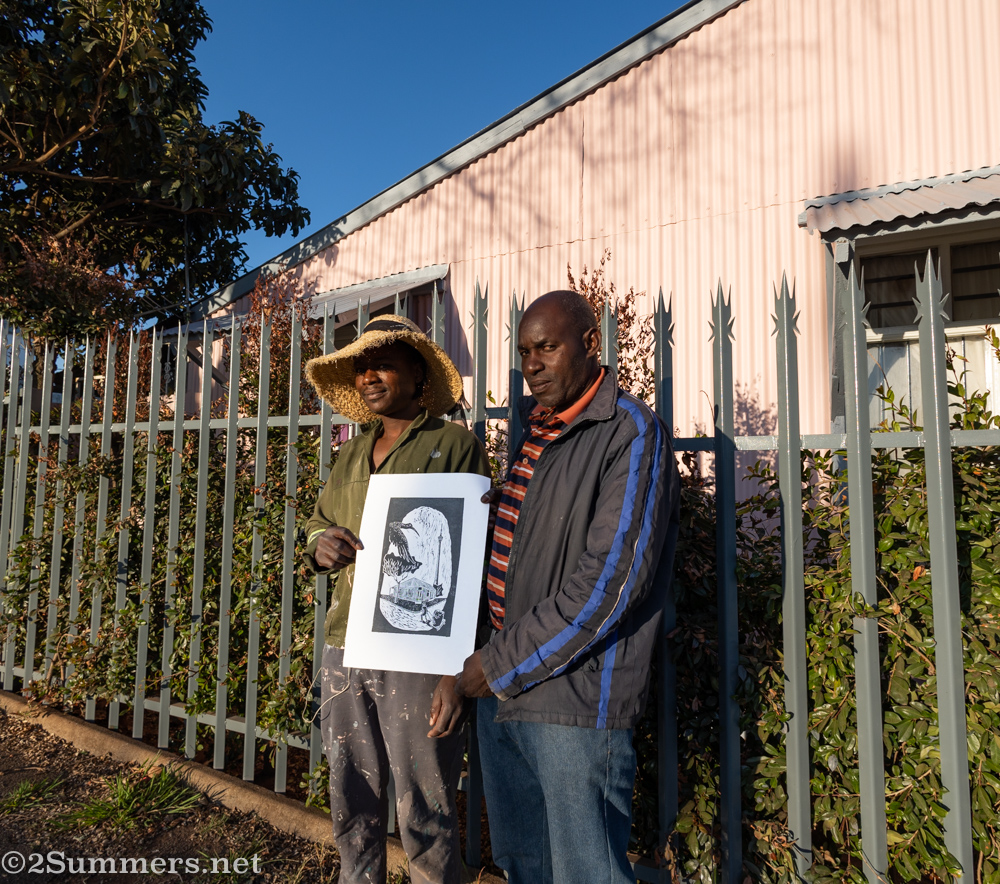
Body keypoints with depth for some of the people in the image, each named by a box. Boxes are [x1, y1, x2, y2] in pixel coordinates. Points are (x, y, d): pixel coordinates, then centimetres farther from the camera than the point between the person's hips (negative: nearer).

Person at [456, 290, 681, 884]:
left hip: (574, 699, -7)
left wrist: (501, 667, -14)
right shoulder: (534, 429, 13)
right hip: (500, 692, 8)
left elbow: (609, 582, -19)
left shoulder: (631, 433, -12)